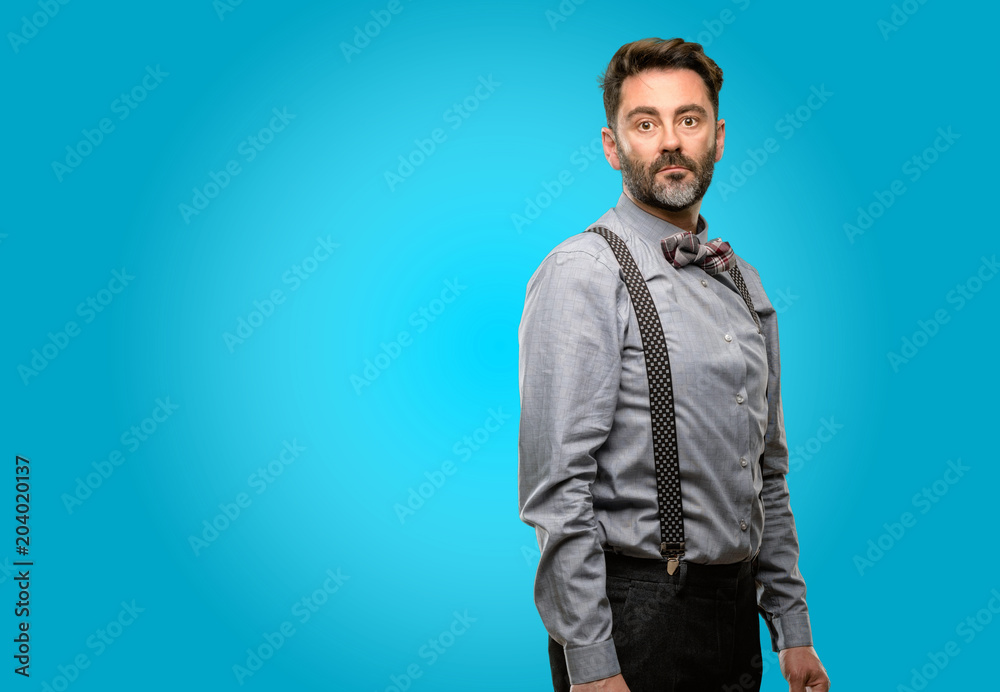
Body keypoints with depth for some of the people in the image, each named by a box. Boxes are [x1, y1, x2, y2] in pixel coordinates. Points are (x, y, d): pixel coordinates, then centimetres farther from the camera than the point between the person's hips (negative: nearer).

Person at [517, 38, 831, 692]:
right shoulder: (581, 275, -12)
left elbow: (768, 474, 14)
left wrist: (793, 632, 12)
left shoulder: (743, 281, 11)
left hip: (736, 610, 7)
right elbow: (558, 488, -18)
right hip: (634, 612, -7)